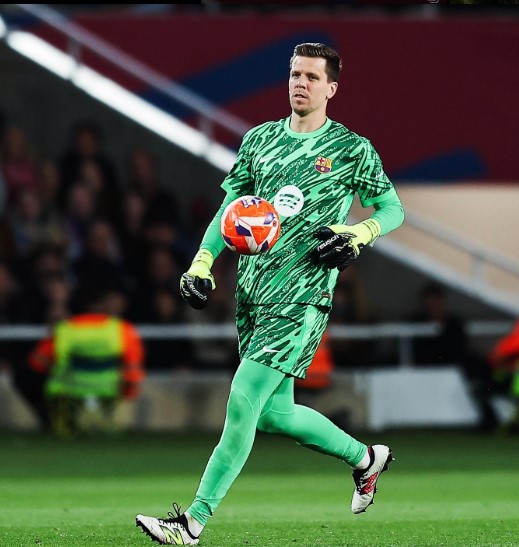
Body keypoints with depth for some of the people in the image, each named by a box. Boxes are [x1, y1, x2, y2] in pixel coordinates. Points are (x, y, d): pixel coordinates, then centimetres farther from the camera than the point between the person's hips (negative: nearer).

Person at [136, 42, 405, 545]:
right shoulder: (260, 139, 13)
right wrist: (201, 264, 6)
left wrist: (358, 234, -13)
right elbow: (232, 205, 18)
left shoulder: (352, 149, -1)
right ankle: (366, 458, 34)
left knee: (244, 400, -14)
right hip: (251, 291, 6)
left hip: (301, 297, -6)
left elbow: (393, 209, 6)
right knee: (273, 413, 9)